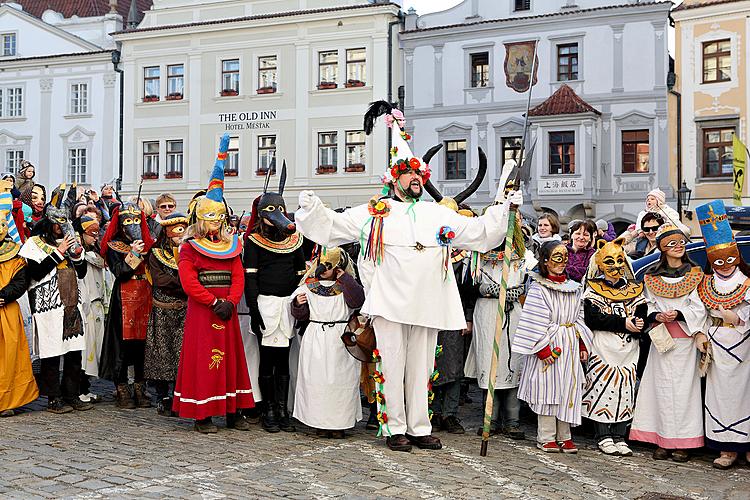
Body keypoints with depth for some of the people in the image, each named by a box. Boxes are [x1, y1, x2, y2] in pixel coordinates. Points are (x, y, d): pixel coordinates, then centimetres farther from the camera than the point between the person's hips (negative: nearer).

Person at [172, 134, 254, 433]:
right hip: (201, 310, -5)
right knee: (203, 358, -3)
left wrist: (230, 302, -10)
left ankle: (233, 412, 16)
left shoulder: (230, 246, 14)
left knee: (231, 357, 8)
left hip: (227, 310, 5)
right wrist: (214, 302, -16)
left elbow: (238, 277, 5)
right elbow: (189, 282, -11)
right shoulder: (189, 247, -1)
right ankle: (202, 415, 5)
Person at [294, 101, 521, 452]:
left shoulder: (438, 214, 16)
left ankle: (419, 428, 17)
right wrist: (312, 207, -8)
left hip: (427, 305, 3)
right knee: (393, 367, 1)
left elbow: (479, 231, 17)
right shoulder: (373, 213, 7)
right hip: (389, 304, -3)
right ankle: (395, 429, 12)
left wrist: (504, 209, 9)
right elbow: (331, 226, 7)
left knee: (421, 368, 8)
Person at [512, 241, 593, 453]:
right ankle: (546, 437, 7)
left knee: (568, 390, 7)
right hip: (549, 345, -6)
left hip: (571, 346, 6)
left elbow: (579, 317, 17)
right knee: (548, 389, -2)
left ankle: (564, 436, 16)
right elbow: (535, 322, -13)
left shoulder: (574, 288, 12)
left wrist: (583, 345, 11)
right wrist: (543, 349, -17)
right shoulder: (538, 289, -8)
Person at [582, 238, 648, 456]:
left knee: (626, 391, 3)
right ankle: (603, 436, 6)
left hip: (628, 349, 4)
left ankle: (619, 436, 12)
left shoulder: (634, 290, 13)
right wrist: (623, 323, -16)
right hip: (603, 349, -3)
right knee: (602, 388, -4)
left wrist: (639, 324, -20)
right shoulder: (593, 290, 2)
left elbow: (643, 314, 3)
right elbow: (593, 319, -13)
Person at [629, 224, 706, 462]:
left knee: (684, 387, -2)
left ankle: (682, 443, 4)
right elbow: (648, 305, 10)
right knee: (662, 387, 1)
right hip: (661, 338, 2)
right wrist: (657, 316, -11)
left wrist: (679, 315, -16)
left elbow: (699, 309, 0)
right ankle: (663, 441, 7)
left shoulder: (695, 274, 4)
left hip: (685, 338, -1)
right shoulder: (651, 276, 9)